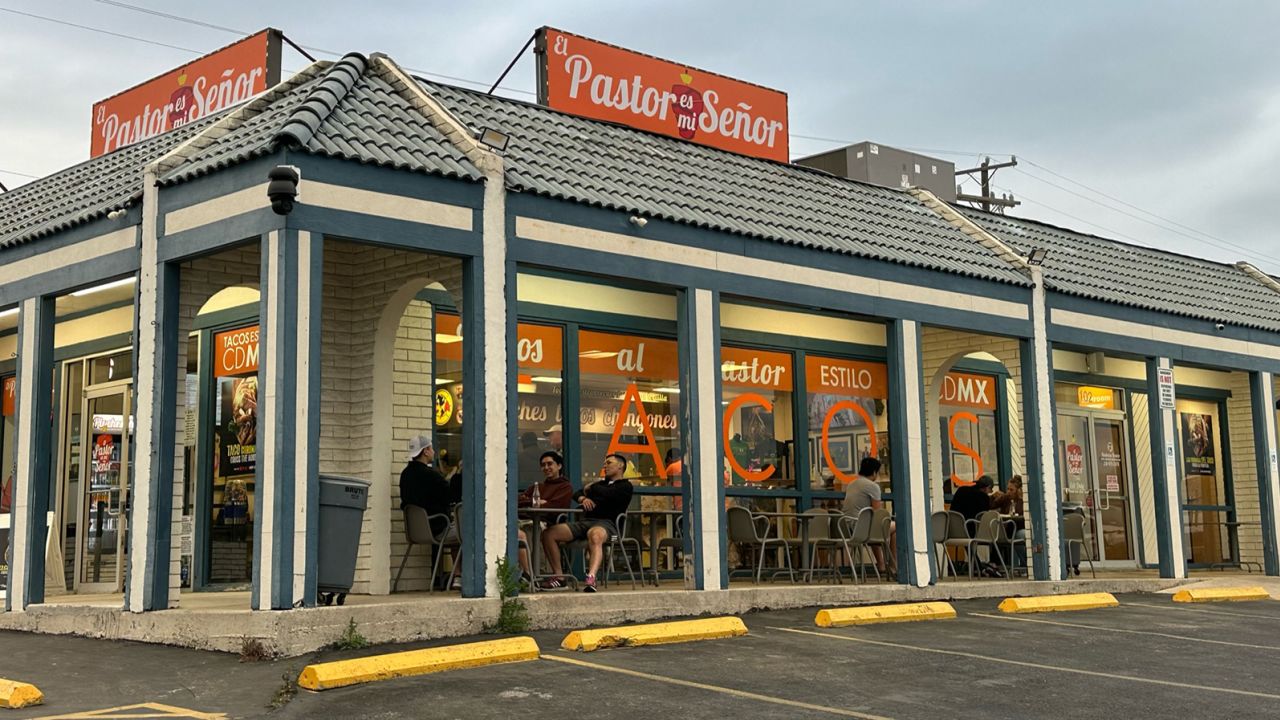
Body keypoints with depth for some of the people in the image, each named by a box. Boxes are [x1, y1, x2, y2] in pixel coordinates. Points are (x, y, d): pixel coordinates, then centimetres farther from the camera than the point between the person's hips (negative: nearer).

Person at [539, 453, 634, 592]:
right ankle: (559, 577, -8)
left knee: (595, 535, -44)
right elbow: (576, 494, 29)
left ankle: (591, 578, -62)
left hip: (607, 522, -7)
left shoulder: (625, 486, 10)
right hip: (585, 521, 8)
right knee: (549, 534, -9)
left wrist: (590, 488, 10)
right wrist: (583, 499, 4)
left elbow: (607, 494, -10)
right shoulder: (601, 483, 35)